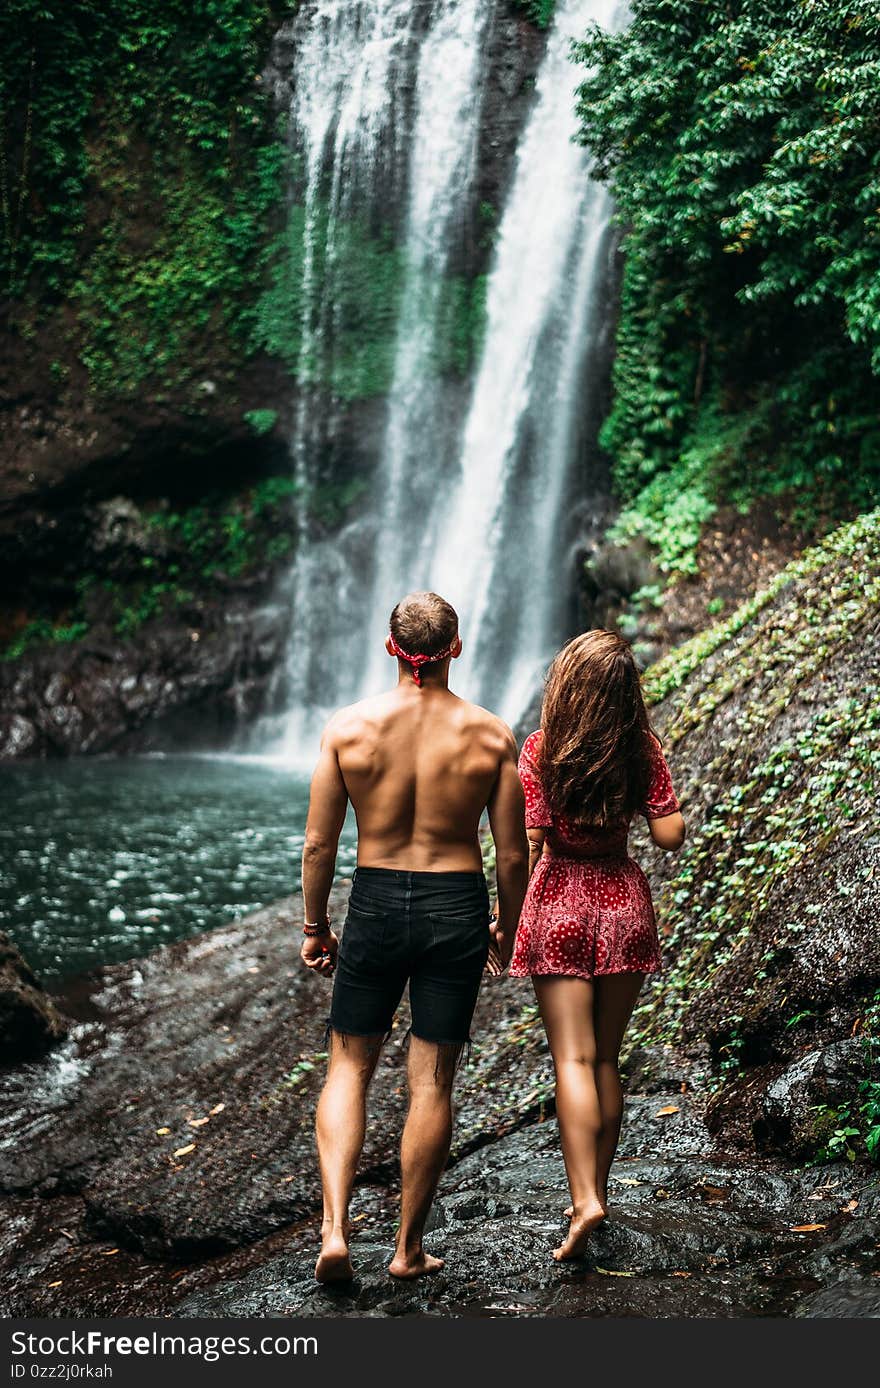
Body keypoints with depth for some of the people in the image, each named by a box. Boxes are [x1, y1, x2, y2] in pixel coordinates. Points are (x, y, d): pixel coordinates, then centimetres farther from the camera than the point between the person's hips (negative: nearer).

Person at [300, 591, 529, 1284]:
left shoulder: (349, 726, -7)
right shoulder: (490, 734, -6)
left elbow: (319, 843, -3)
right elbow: (513, 855, -3)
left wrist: (315, 926, 10)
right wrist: (507, 927, 14)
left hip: (376, 903, 0)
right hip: (458, 908, 0)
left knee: (349, 1068, 15)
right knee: (432, 1080, 9)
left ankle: (335, 1229, 2)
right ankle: (409, 1247, 19)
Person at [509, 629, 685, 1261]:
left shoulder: (542, 748, -10)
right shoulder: (642, 749, -4)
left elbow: (528, 842, -11)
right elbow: (671, 835, -4)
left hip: (560, 897, -3)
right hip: (624, 898, 3)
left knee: (574, 1059, -4)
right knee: (607, 1059, 13)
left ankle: (585, 1199, -15)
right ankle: (596, 1190, 21)